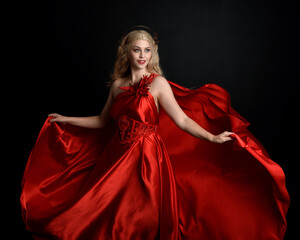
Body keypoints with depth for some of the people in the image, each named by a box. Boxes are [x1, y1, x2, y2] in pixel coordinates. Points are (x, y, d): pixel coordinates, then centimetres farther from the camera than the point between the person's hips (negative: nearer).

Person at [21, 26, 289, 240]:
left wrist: (212, 138, -24)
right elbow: (103, 121, 16)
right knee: (110, 216, 10)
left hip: (147, 157, -4)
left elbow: (181, 118, -13)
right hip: (117, 155, 4)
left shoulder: (158, 83, -6)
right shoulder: (118, 85, 7)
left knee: (143, 218, 4)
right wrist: (66, 120, 19)